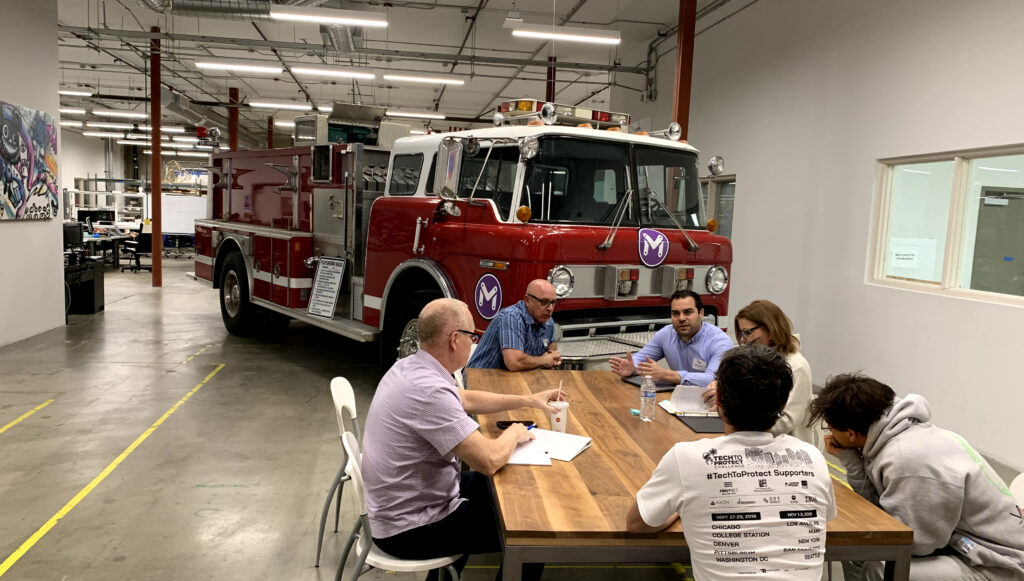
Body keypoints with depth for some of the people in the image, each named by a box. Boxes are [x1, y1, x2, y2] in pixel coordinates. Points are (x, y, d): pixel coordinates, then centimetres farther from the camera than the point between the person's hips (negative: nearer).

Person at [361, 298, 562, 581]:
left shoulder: (409, 367, -1)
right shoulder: (428, 390, -31)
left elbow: (466, 399, 16)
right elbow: (489, 460, -30)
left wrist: (527, 400, 15)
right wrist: (514, 432, -8)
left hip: (399, 502, 9)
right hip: (409, 530, -9)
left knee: (489, 488, 27)